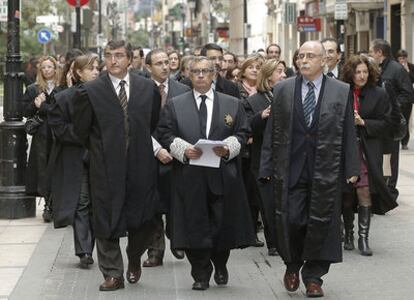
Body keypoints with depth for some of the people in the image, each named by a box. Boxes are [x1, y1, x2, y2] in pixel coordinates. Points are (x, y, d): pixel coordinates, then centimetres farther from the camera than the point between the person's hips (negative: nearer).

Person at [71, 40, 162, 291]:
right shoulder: (90, 91, -4)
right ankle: (113, 274, 13)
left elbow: (155, 122, 17)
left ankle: (134, 259, 33)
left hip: (141, 166, 2)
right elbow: (81, 129, 6)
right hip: (107, 166, -2)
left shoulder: (148, 88, 4)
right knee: (106, 223, 2)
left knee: (145, 221, 5)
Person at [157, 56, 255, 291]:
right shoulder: (175, 105, 9)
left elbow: (242, 133, 7)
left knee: (223, 224, 5)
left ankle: (220, 266, 29)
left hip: (223, 175, 1)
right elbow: (165, 133, 4)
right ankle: (201, 274, 7)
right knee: (194, 226, -2)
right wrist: (183, 149, -13)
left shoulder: (233, 104, 11)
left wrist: (228, 148, -12)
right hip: (190, 176, -1)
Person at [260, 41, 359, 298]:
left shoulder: (342, 91, 4)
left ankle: (313, 277, 16)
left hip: (326, 170, 0)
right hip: (291, 169, 0)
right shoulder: (283, 90, 6)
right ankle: (292, 266, 23)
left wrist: (351, 169, -1)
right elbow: (272, 132, 6)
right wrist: (268, 167, 2)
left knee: (320, 223, 2)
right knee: (290, 221, -3)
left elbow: (348, 133, 3)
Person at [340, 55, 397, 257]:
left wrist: (363, 122, -13)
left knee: (365, 194, -9)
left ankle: (363, 237, -5)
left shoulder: (379, 95, 1)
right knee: (347, 195, 8)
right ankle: (348, 235, 21)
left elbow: (384, 122, -1)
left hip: (367, 151, -2)